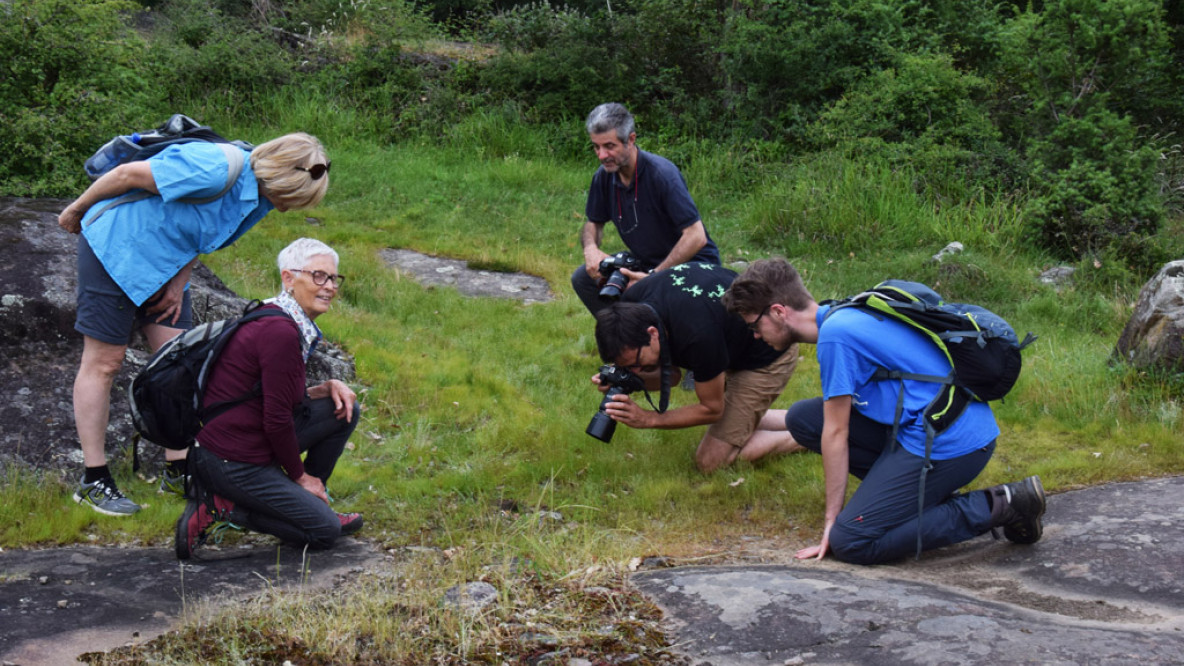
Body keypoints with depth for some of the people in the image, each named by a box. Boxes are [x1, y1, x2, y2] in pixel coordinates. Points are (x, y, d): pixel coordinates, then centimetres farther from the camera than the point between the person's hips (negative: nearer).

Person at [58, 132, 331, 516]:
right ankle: (93, 481, 6)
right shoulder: (215, 169, -31)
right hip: (115, 246, -8)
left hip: (164, 266, 9)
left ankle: (178, 472, 14)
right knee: (104, 362, -2)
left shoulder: (258, 197, -2)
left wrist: (179, 283, -1)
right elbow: (128, 174, -22)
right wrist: (77, 210, -9)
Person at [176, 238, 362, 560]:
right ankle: (220, 506, -3)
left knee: (344, 408, 10)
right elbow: (277, 421, -20)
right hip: (231, 463, -10)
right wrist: (300, 476, -6)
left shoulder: (278, 319, 9)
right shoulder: (281, 332, -23)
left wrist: (325, 388, 2)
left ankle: (309, 502, 17)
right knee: (324, 532, -1)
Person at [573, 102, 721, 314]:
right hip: (646, 263, 7)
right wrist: (590, 248, -12)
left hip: (692, 263, -7)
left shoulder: (663, 174, -25)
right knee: (583, 278, -5)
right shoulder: (604, 176, -4)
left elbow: (696, 237, -28)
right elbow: (594, 223, 13)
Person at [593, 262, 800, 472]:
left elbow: (712, 409, -21)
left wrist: (648, 419, -24)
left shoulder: (698, 336, -40)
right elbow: (671, 375, -1)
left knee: (710, 461, -10)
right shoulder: (631, 303, -17)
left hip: (768, 357, -8)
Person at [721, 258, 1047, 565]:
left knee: (849, 543, -12)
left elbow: (836, 434, -10)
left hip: (949, 444, -10)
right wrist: (752, 421, 37)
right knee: (803, 416, 10)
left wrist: (833, 520, -2)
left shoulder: (835, 335, -15)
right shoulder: (840, 315, 15)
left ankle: (996, 507, -8)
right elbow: (835, 420, 28)